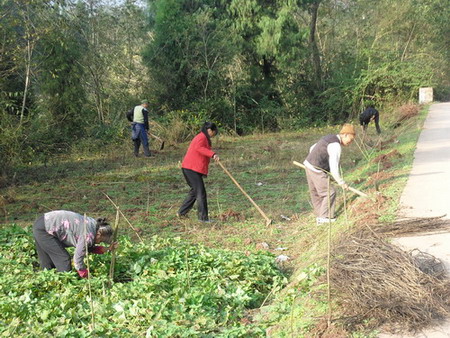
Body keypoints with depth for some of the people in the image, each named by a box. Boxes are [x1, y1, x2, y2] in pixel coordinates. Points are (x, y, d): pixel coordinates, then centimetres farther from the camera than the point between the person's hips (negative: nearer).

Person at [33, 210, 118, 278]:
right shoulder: (89, 235, -23)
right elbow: (78, 259, -17)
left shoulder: (93, 224, 3)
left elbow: (89, 248, 14)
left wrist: (106, 249, 3)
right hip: (43, 229, -9)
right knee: (64, 260, -5)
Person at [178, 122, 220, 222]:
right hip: (192, 169, -11)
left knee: (195, 190, 20)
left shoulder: (203, 138, 22)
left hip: (190, 169, 11)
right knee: (201, 192, -7)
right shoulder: (202, 137, -11)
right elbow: (198, 147, -31)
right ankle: (203, 217, -4)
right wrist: (212, 154, -37)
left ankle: (181, 212, 26)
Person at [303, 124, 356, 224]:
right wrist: (341, 182, -14)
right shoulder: (336, 146, -17)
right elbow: (334, 168, -22)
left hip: (308, 164, 10)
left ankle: (319, 216, 28)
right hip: (317, 171, -10)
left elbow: (312, 148, 23)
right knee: (330, 192, -1)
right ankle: (324, 218, 3)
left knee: (315, 193, 17)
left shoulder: (329, 137, 13)